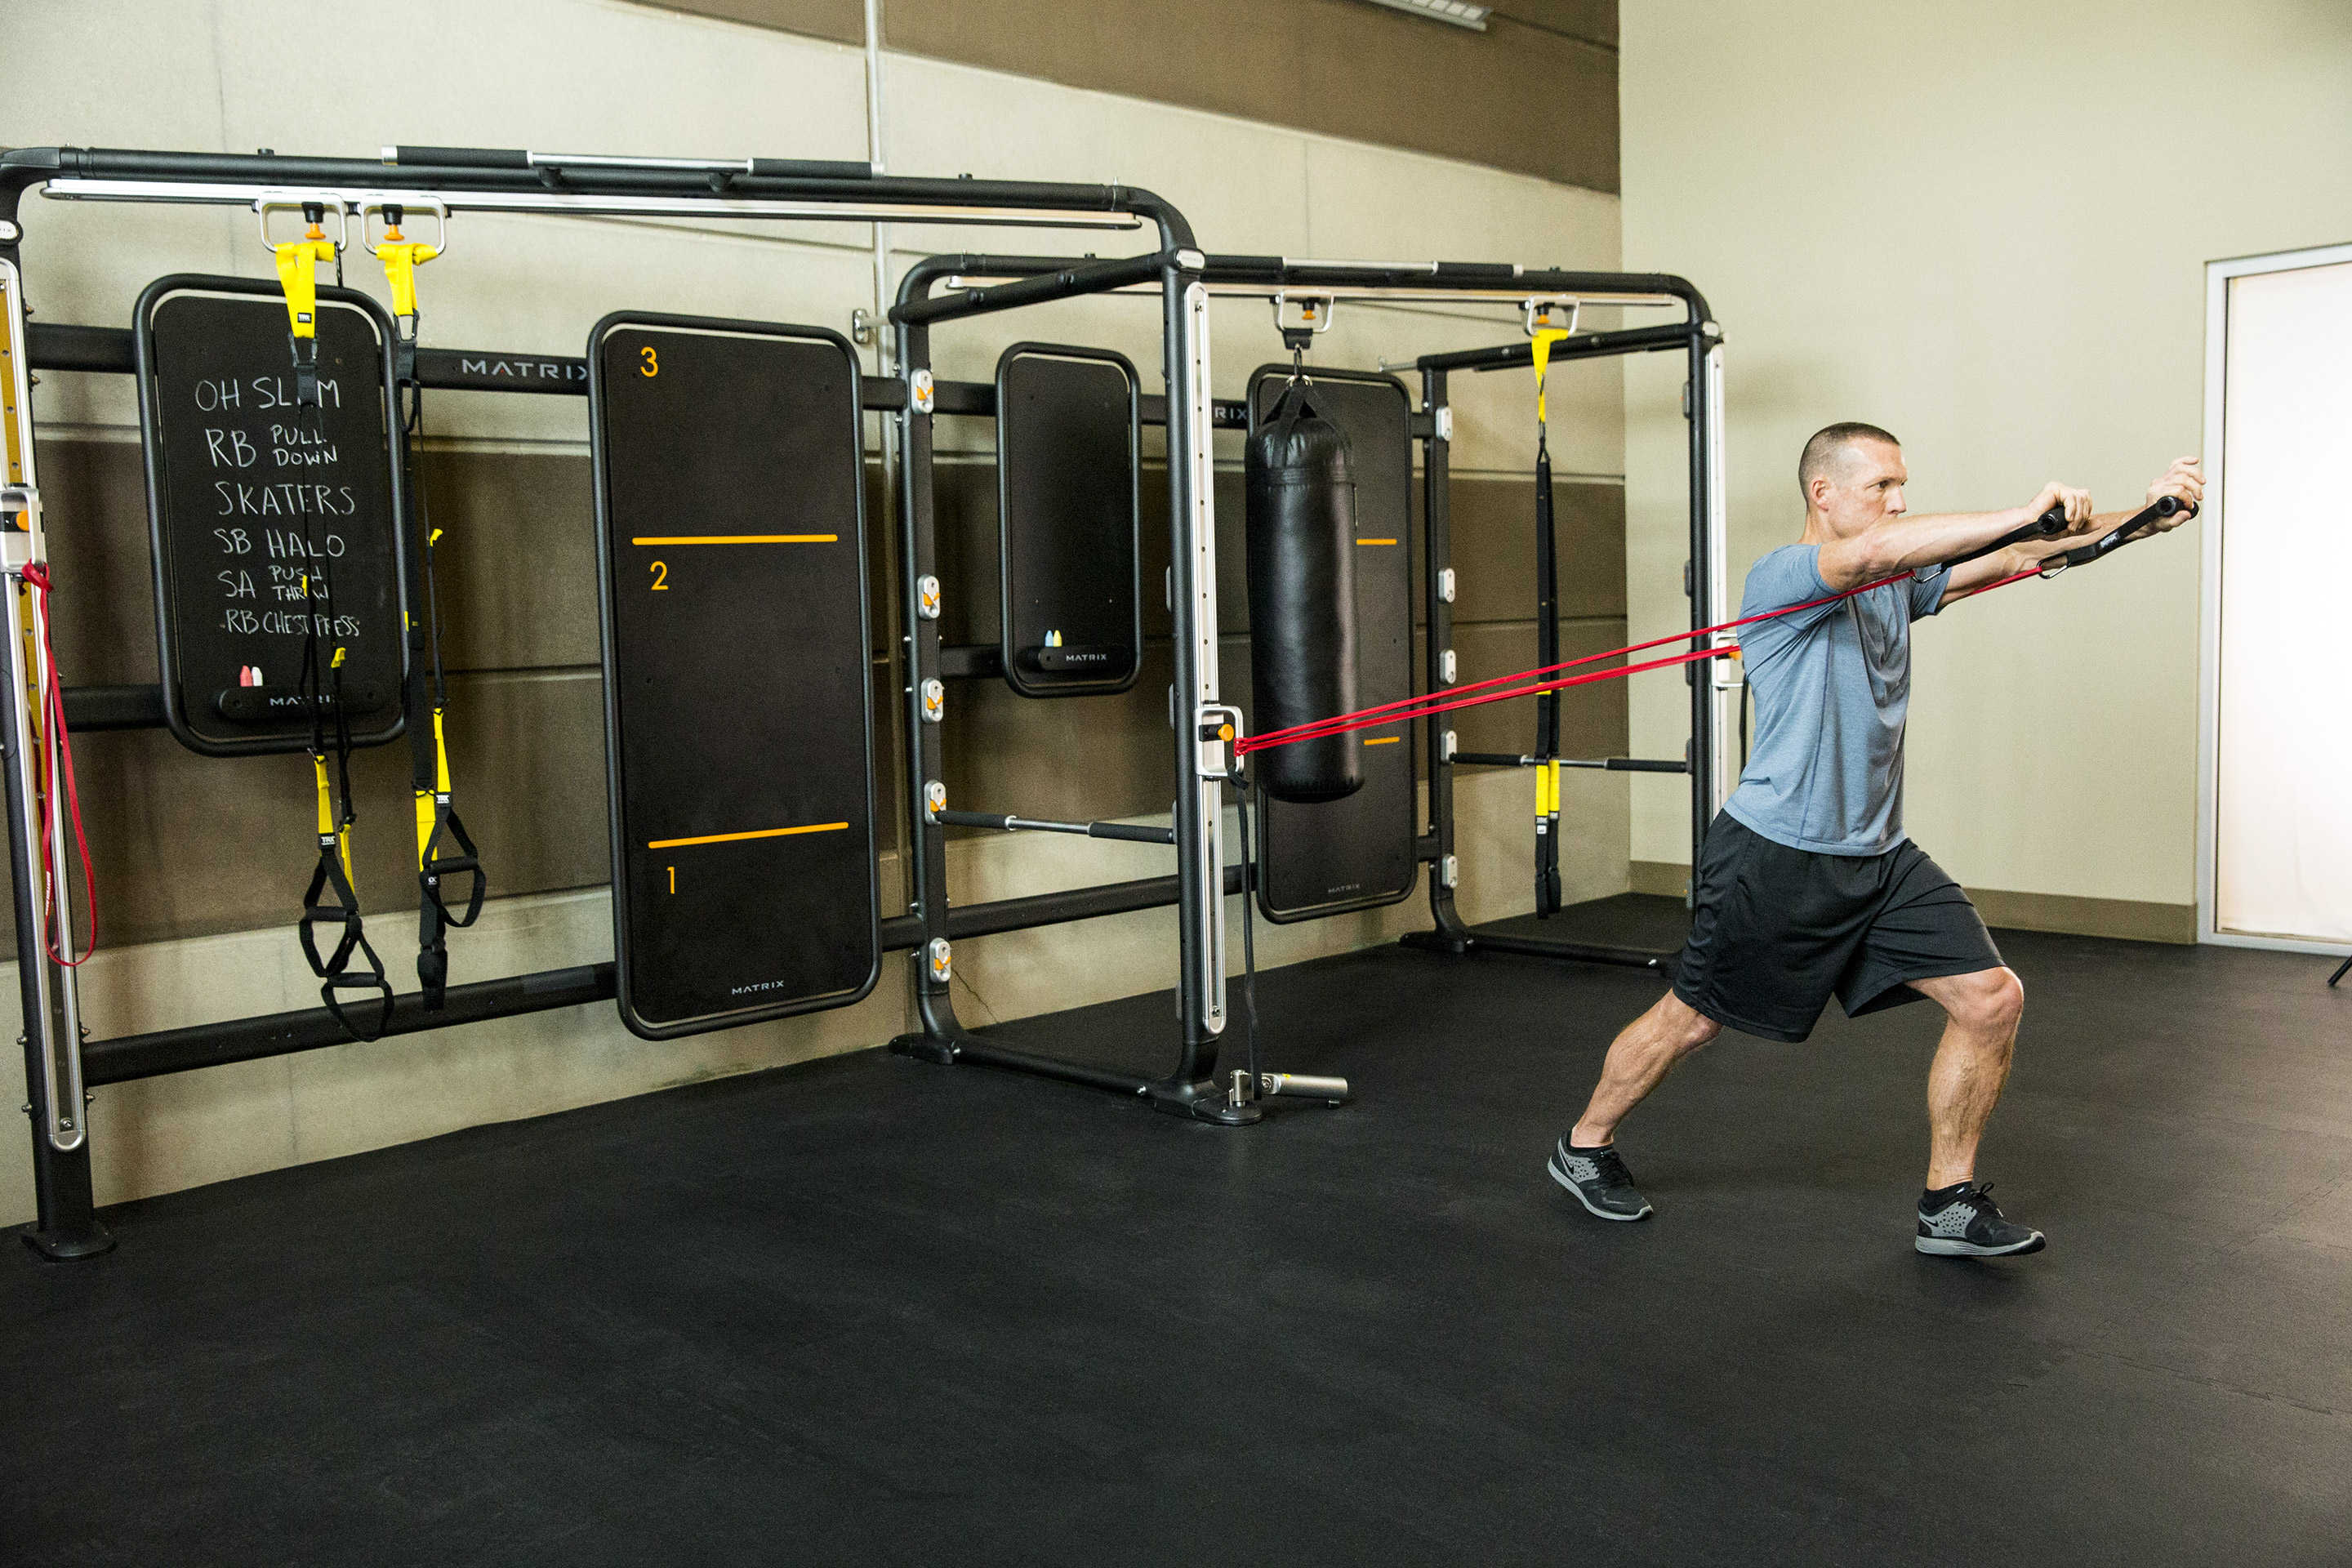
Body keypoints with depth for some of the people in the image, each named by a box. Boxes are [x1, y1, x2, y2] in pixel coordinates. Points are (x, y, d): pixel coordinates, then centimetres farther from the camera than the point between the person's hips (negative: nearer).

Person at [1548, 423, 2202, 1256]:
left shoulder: (1898, 583, 11)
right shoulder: (1781, 577, -12)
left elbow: (2012, 559, 0)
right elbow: (1866, 553, -33)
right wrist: (2026, 512, -36)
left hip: (1879, 858, 7)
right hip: (1776, 856, -7)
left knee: (1992, 998, -3)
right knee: (1691, 1020, 7)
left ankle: (1950, 1204, 11)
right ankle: (1584, 1147, 30)